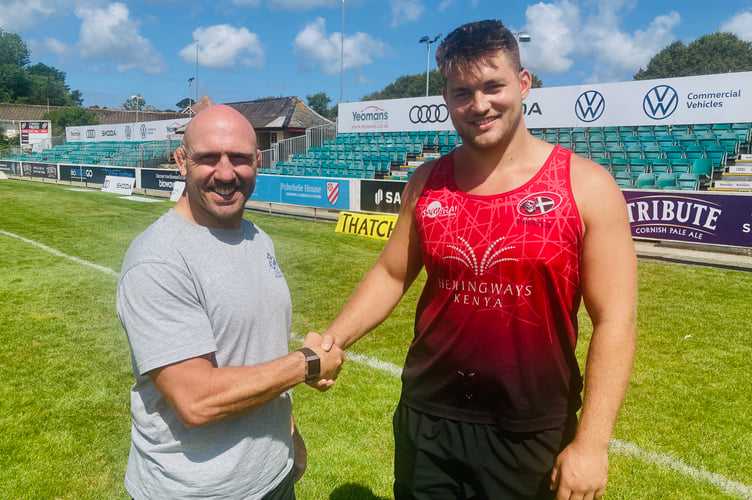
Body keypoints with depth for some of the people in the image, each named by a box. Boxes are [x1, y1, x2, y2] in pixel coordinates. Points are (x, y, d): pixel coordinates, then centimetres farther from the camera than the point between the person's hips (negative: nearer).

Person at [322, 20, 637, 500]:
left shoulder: (585, 186, -11)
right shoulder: (427, 183, -1)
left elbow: (614, 321, -11)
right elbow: (391, 275, 6)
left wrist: (591, 443, -14)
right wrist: (331, 341, -7)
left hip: (533, 437, -2)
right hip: (426, 421, 3)